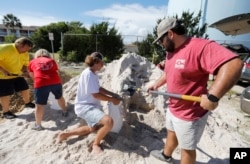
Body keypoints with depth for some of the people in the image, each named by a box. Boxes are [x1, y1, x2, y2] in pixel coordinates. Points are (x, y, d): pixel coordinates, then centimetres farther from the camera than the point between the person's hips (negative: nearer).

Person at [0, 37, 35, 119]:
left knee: (25, 89, 11)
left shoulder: (25, 54, -3)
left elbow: (25, 64, 8)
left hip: (17, 75, 7)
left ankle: (27, 103, 36)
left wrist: (25, 72, -12)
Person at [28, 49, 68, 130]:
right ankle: (64, 112, 45)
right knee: (60, 97, 27)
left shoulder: (32, 62, 21)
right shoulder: (51, 60, 22)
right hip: (56, 81, 3)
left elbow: (32, 76, 30)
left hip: (41, 84, -2)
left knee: (39, 104, 6)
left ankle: (38, 125, 13)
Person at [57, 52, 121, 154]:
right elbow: (96, 94, -24)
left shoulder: (93, 73, 7)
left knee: (93, 128, 31)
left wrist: (113, 94, 10)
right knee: (109, 121, -32)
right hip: (85, 107, -11)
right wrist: (112, 99, -14)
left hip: (91, 105, 11)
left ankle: (66, 134, 37)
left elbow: (99, 88, 17)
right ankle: (95, 144, -3)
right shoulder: (88, 74, -23)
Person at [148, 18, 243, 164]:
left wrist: (212, 96, -42)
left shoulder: (201, 47, -27)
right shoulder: (171, 51, 4)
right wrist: (156, 84, 15)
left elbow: (234, 64, -37)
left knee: (187, 148, 14)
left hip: (190, 114, -9)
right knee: (171, 133, 30)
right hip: (173, 108, 9)